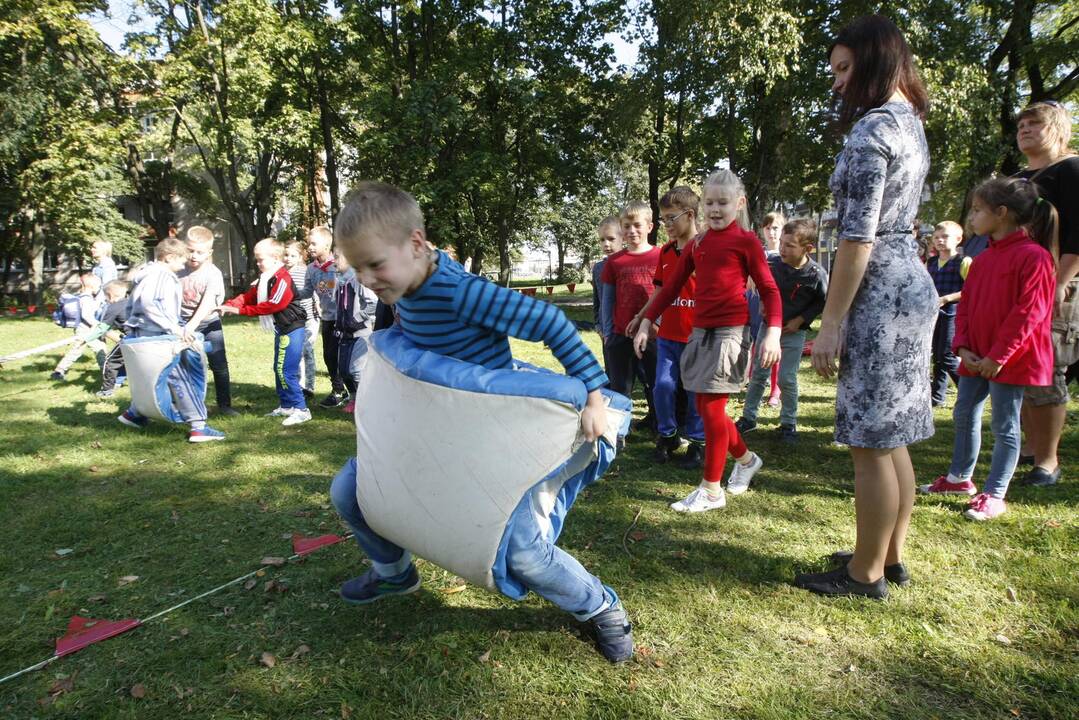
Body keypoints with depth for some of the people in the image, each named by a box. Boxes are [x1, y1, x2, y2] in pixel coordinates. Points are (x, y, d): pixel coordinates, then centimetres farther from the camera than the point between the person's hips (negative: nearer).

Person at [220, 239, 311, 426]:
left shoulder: (282, 278, -16)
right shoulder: (265, 279, 16)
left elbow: (273, 305, -23)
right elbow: (248, 296, 9)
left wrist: (240, 310, -22)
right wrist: (229, 305, -10)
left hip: (291, 329, -10)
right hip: (281, 329, 10)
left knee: (286, 371, -11)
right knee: (279, 369, 16)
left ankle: (301, 409, -7)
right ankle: (285, 406, 26)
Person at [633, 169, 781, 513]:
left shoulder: (745, 241, -1)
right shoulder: (697, 244, 15)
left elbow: (769, 290, -2)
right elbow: (671, 286, 15)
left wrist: (773, 333, -15)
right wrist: (646, 323, 10)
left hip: (730, 331, -6)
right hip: (700, 331, 6)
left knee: (712, 408, -5)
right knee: (705, 407, 10)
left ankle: (711, 490, 7)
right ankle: (746, 459, 34)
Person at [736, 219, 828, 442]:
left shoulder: (816, 275, -19)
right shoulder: (773, 264, -15)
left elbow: (822, 303, -4)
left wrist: (800, 320, -10)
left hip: (794, 331, -2)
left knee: (787, 378, -1)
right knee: (758, 374, 9)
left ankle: (789, 423, 17)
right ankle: (748, 417, 22)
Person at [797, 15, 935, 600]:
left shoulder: (870, 131, -13)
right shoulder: (911, 123, 17)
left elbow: (857, 238, -18)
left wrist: (830, 323, -17)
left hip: (880, 295, -10)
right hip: (912, 287, 10)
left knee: (871, 442, -1)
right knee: (890, 438, 16)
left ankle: (866, 573, 12)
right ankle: (891, 557, 28)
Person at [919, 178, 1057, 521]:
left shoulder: (1034, 257, -15)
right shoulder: (983, 258, 11)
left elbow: (1028, 312, -19)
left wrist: (998, 356, -19)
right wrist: (963, 347, -1)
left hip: (1010, 360, -8)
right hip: (977, 358, 8)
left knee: (1004, 426, 2)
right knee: (964, 415, 16)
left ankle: (994, 495, 11)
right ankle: (959, 478, 32)